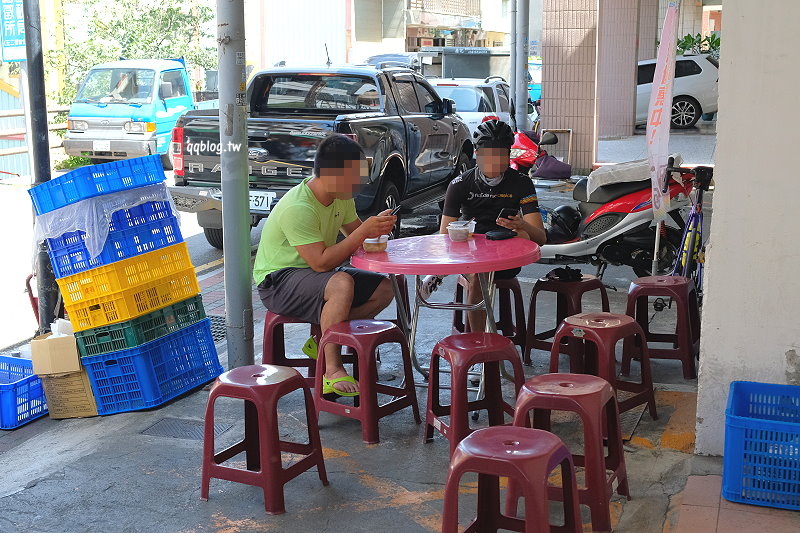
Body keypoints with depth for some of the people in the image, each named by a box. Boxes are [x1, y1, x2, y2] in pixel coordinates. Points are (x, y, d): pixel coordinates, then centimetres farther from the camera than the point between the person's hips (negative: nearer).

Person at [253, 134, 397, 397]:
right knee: (342, 283, -36)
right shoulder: (297, 208, -29)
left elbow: (355, 233, 11)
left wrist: (376, 227, -13)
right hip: (278, 281, -9)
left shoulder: (341, 196, -1)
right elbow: (320, 262, -33)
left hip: (317, 274, 9)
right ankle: (332, 370, -28)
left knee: (383, 289, -3)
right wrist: (364, 231, -33)